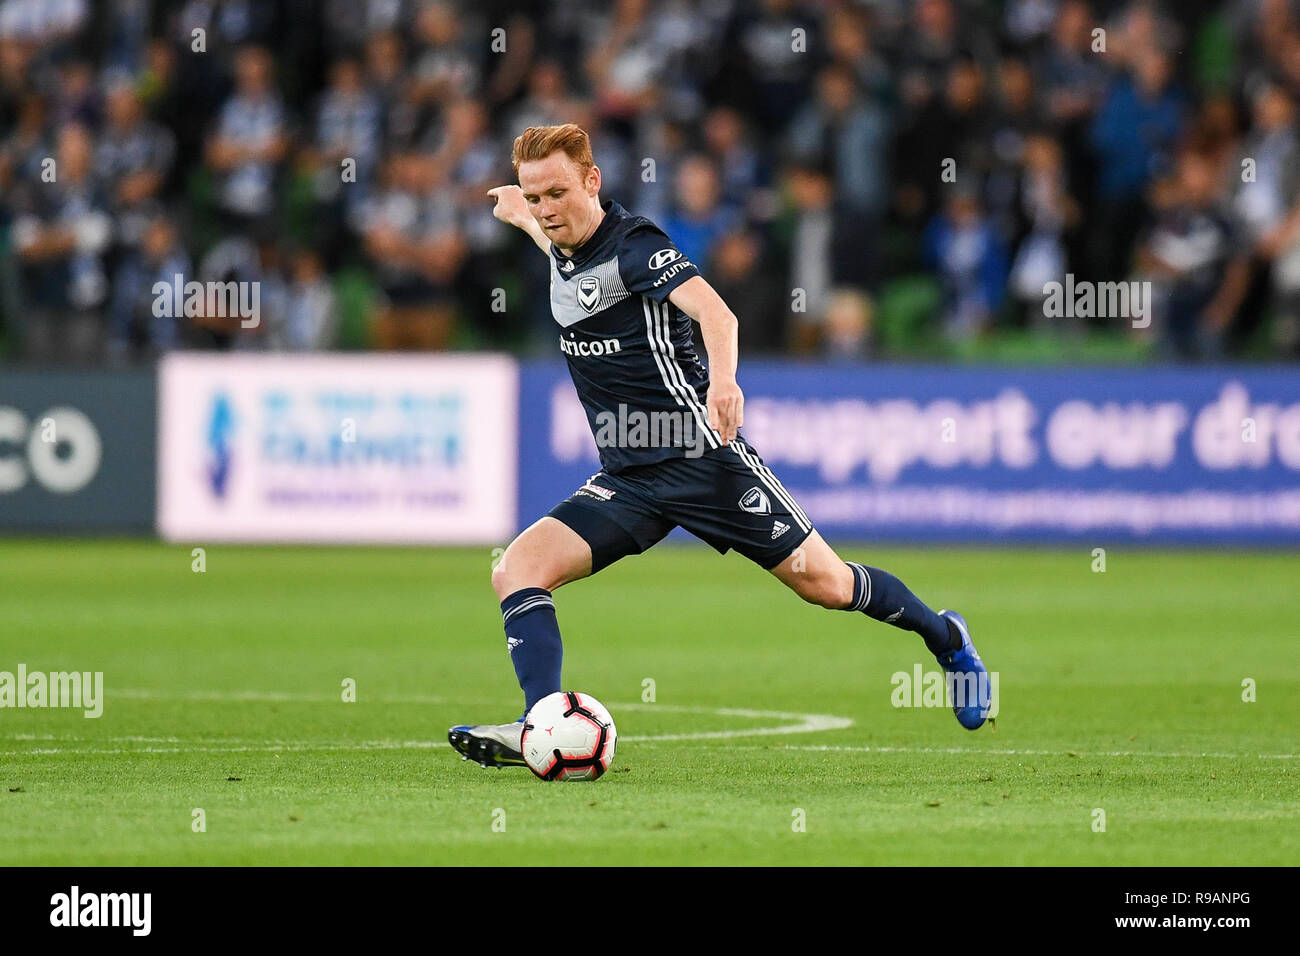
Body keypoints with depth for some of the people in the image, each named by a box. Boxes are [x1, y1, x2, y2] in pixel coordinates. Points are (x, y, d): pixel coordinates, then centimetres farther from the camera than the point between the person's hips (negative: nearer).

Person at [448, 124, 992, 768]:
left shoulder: (632, 242, -14)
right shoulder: (564, 254, 9)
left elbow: (714, 311, -32)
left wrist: (723, 378, -50)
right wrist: (520, 217, 42)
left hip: (701, 458, -7)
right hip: (626, 483, 7)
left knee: (820, 582, 0)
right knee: (517, 570, -14)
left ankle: (945, 639, 26)